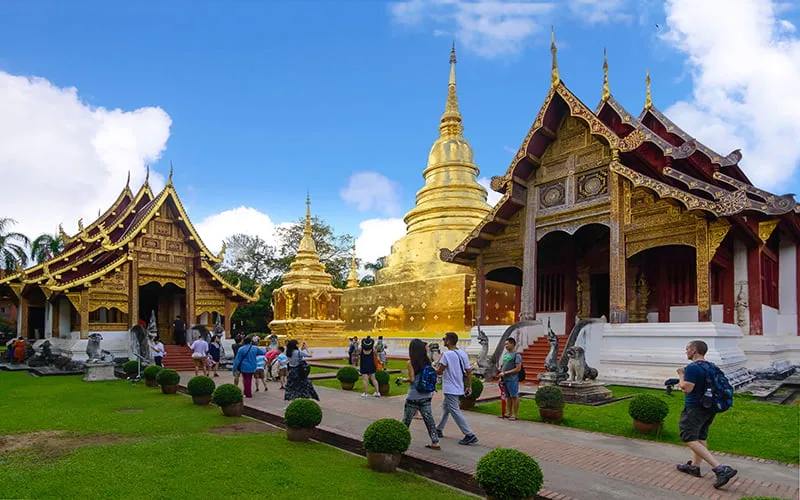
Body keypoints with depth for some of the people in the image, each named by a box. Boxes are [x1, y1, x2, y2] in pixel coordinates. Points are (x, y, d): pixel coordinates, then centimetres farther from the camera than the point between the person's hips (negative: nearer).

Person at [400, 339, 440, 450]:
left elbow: (412, 379, -14)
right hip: (426, 396, 4)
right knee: (429, 419, 10)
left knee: (406, 420, 10)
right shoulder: (427, 361, 0)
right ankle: (435, 442, 10)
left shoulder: (411, 363, -13)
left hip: (413, 397, -4)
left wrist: (405, 379, 3)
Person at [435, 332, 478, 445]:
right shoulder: (463, 354, 4)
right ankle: (439, 430, 34)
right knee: (445, 406, 23)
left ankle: (470, 435, -9)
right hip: (459, 388, 9)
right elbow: (468, 371, 6)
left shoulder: (447, 355, -18)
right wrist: (469, 386, 13)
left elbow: (439, 371, -16)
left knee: (455, 411, -6)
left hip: (450, 389, -9)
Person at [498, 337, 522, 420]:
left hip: (512, 379, -8)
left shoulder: (517, 355, -10)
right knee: (508, 396, 13)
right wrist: (501, 377, 14)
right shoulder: (506, 353, 14)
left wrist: (505, 373, -16)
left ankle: (514, 414, 6)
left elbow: (518, 369, -16)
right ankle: (509, 413, 22)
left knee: (514, 396, 0)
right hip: (505, 379, 8)